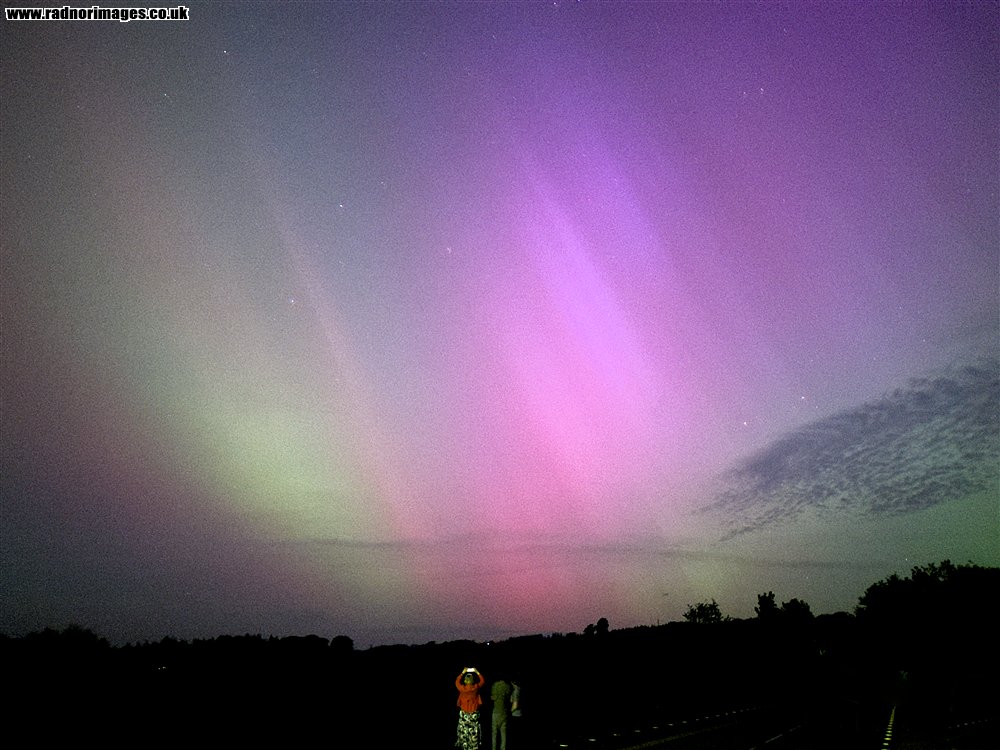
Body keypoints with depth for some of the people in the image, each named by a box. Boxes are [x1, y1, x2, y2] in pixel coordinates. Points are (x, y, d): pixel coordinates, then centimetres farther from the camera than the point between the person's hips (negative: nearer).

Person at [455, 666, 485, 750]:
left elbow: (457, 682, 11)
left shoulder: (462, 689, -10)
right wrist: (477, 672, 7)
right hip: (474, 714, 0)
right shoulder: (476, 687, -12)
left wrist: (462, 673, 12)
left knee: (464, 732, 8)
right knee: (474, 733, 5)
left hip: (463, 714, 1)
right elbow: (483, 680, 5)